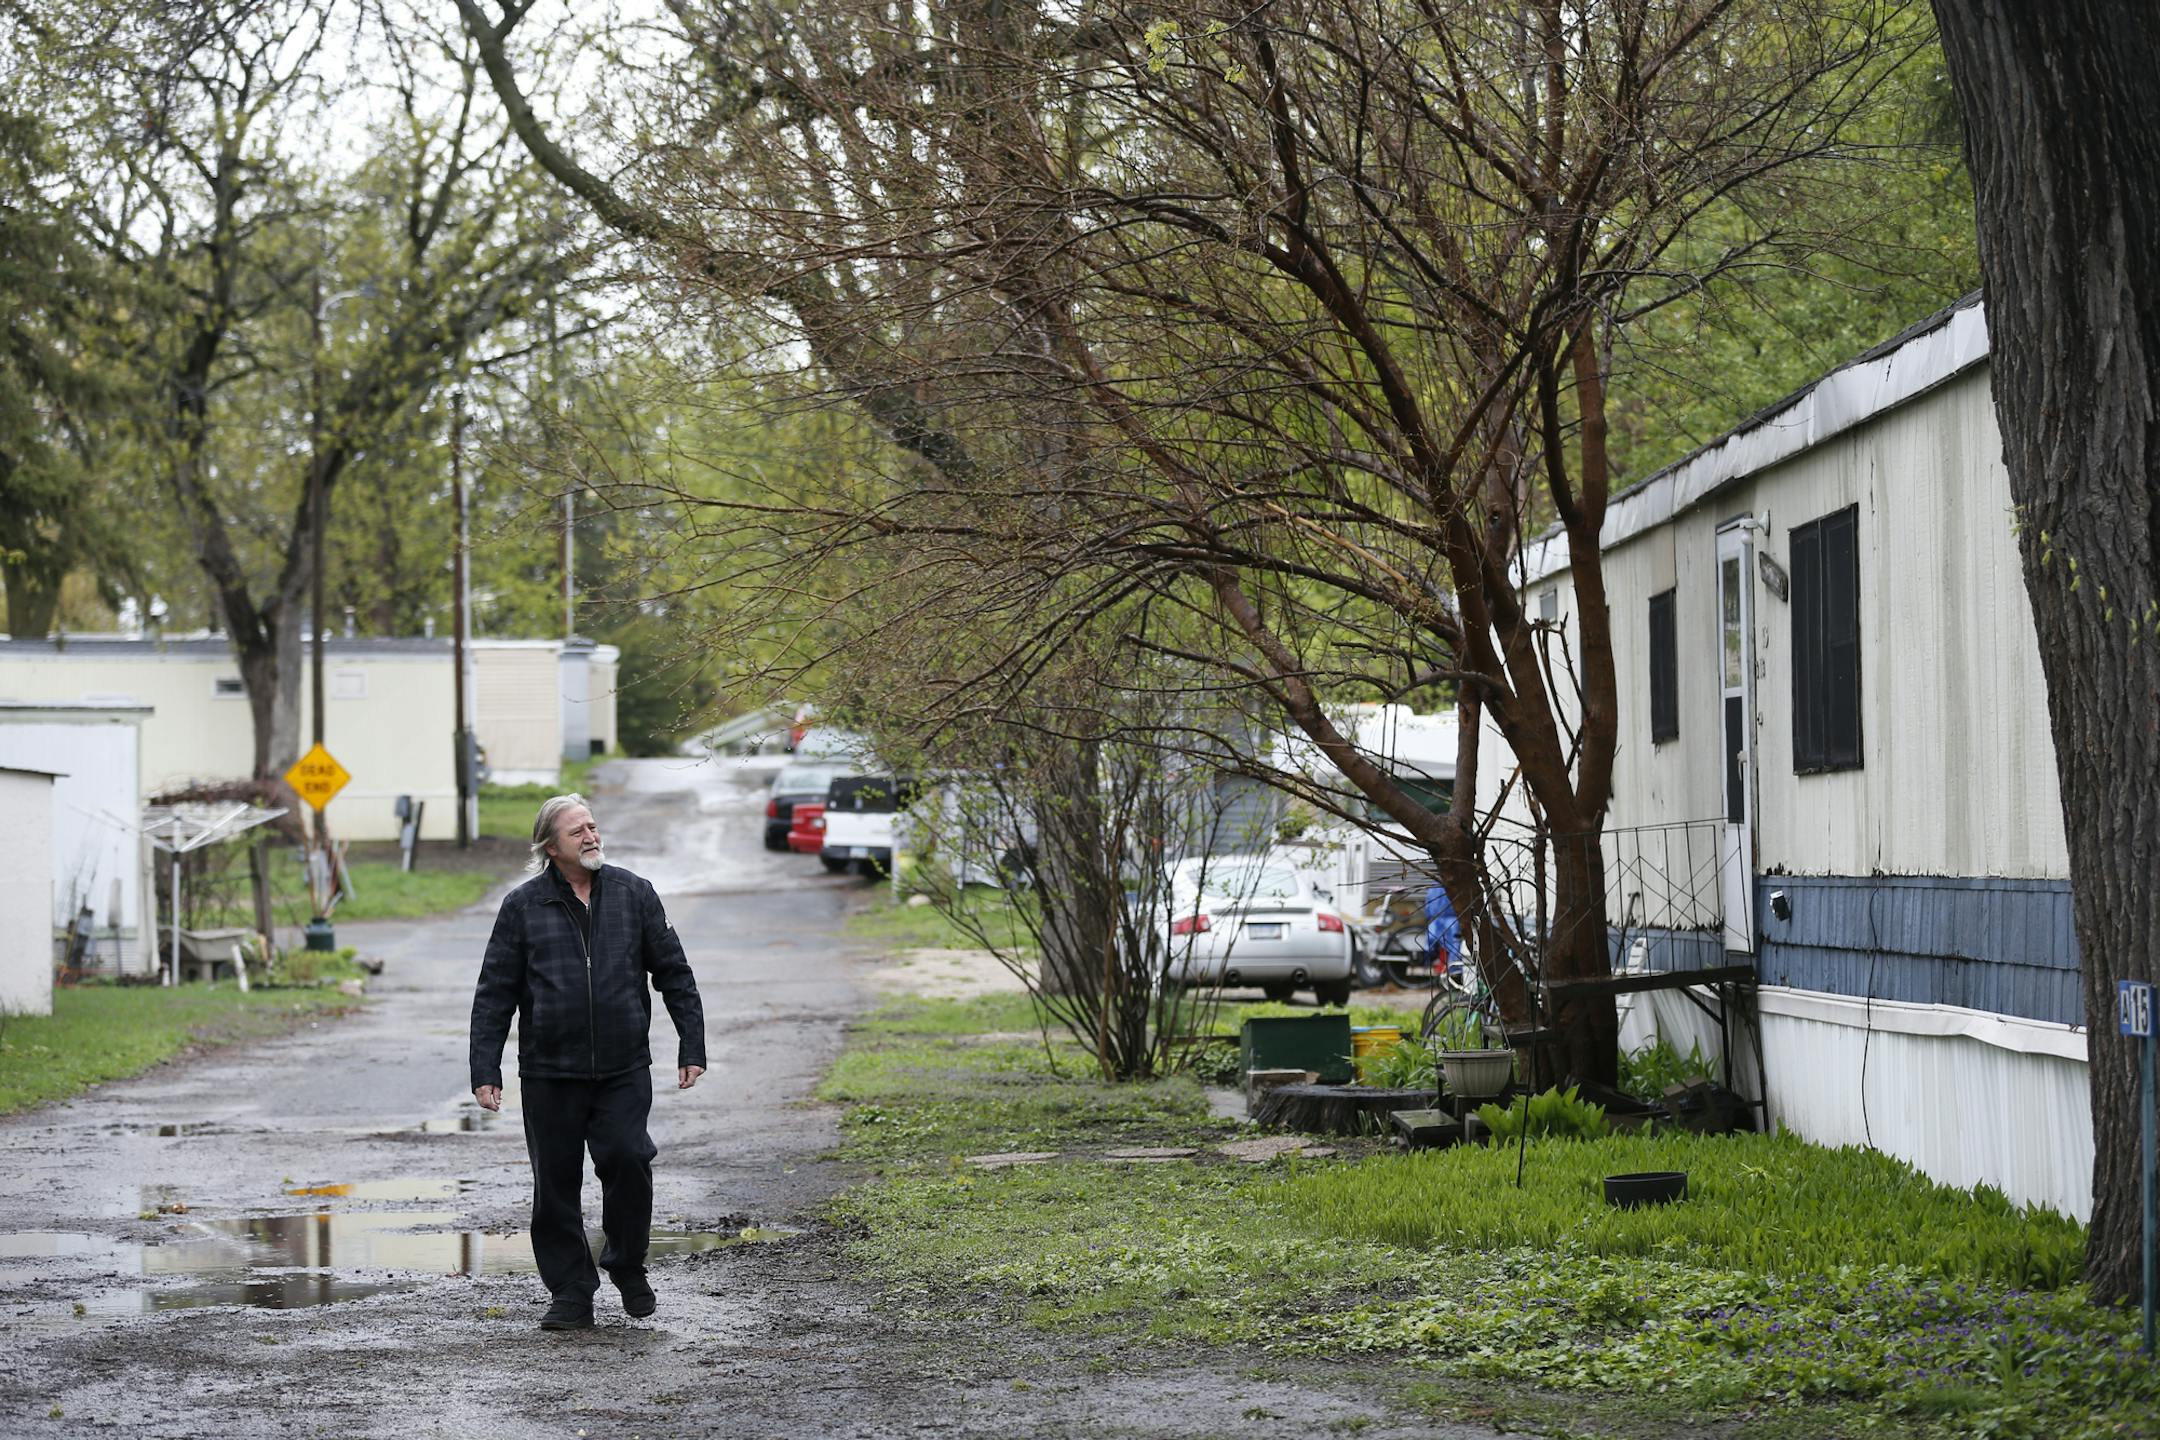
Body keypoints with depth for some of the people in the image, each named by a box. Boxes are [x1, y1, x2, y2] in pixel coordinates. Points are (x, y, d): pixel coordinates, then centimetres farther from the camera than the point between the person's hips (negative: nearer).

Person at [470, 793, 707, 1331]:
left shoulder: (633, 894, 7)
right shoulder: (524, 906, 3)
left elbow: (674, 973, 11)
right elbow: (494, 994, 4)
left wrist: (691, 1048, 5)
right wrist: (485, 1070, -2)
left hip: (624, 1069, 0)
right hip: (550, 1072, 0)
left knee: (627, 1160, -14)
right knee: (556, 1184, 2)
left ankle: (628, 1267, 10)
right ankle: (571, 1294, 12)